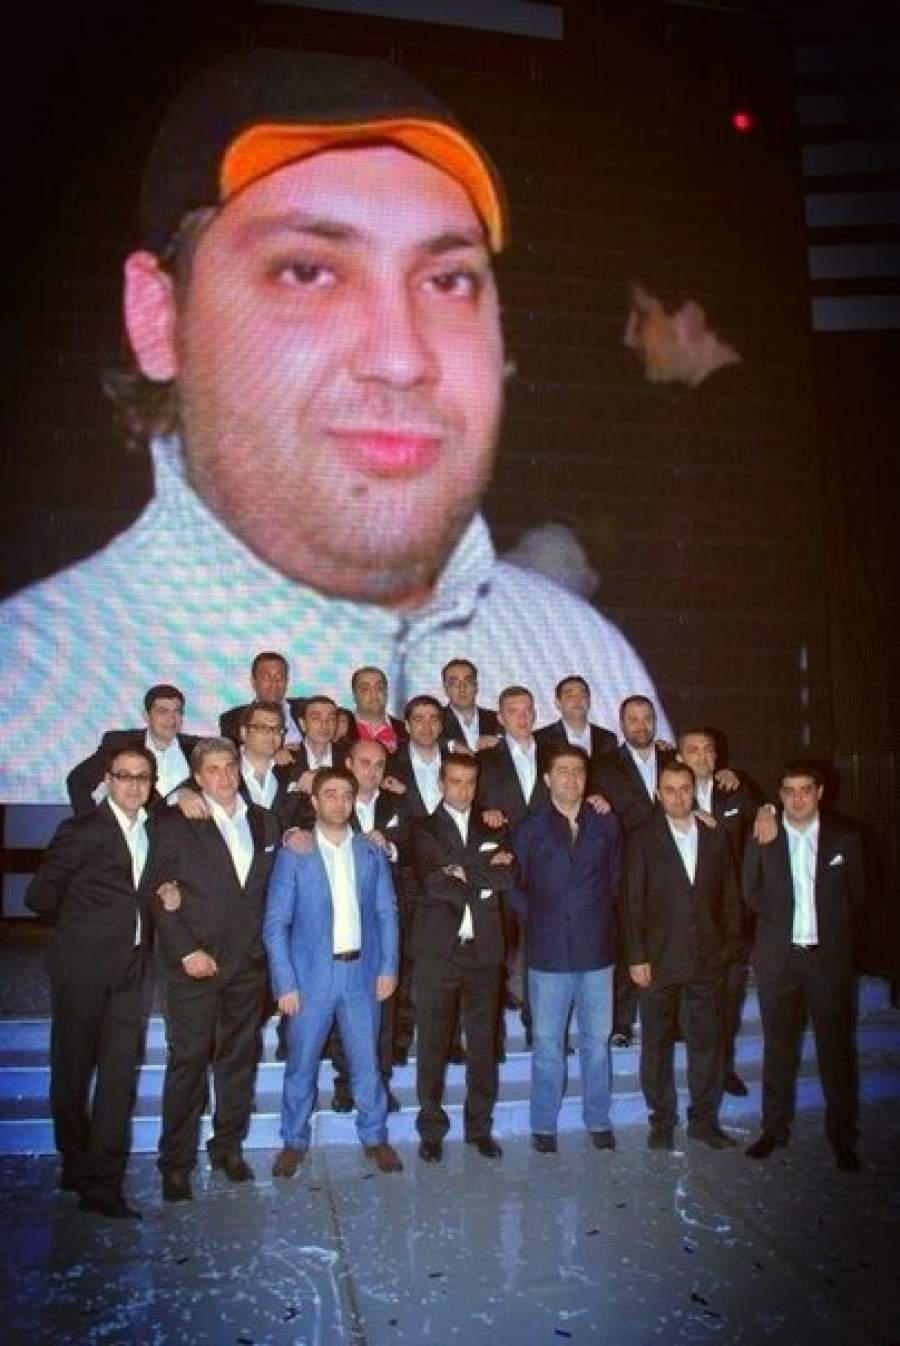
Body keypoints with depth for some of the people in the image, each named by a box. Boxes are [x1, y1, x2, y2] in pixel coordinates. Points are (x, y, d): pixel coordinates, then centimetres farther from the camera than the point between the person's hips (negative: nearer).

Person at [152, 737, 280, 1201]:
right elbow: (159, 893, -7)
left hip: (249, 961, 4)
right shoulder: (175, 823, -4)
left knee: (240, 1056, 12)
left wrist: (265, 944, 5)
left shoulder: (264, 822, 9)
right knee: (188, 1060, 1)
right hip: (195, 962, -4)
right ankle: (176, 1162, 14)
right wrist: (187, 951, -12)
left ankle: (229, 1146, 27)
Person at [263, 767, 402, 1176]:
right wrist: (285, 983, -9)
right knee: (301, 1065, 9)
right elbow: (276, 923, -5)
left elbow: (386, 913, 7)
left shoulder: (371, 853, 5)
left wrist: (389, 967, -1)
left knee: (366, 1061, 11)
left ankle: (374, 1137, 28)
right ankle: (294, 1141, 27)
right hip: (312, 974, -2)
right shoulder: (294, 854, -4)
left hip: (362, 972, 2)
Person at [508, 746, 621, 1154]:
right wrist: (536, 919, -1)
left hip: (596, 951, 2)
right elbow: (513, 886, 5)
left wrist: (597, 917, 7)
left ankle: (598, 1120, 27)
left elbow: (615, 877, 12)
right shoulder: (529, 829, 0)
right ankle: (544, 1126, 21)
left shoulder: (606, 825, 4)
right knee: (547, 1043, 8)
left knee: (597, 1040, 11)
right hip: (548, 952, -1)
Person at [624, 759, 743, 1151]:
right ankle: (662, 1120, 22)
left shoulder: (716, 836, 5)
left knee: (707, 1040, 10)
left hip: (707, 957, 3)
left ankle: (703, 1119, 25)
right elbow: (633, 901, -5)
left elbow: (730, 895, 9)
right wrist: (636, 957, -8)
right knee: (656, 1042, 8)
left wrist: (730, 945, 2)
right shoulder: (643, 838, -3)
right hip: (659, 957, -2)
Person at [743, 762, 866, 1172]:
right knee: (779, 1047, 10)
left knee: (836, 1047, 4)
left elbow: (857, 893, 7)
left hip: (829, 957, 0)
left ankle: (841, 1134, 19)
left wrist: (834, 932, 3)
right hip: (779, 957, 1)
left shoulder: (844, 836, -1)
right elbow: (752, 893, 3)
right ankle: (775, 1127, 24)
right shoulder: (762, 836, -1)